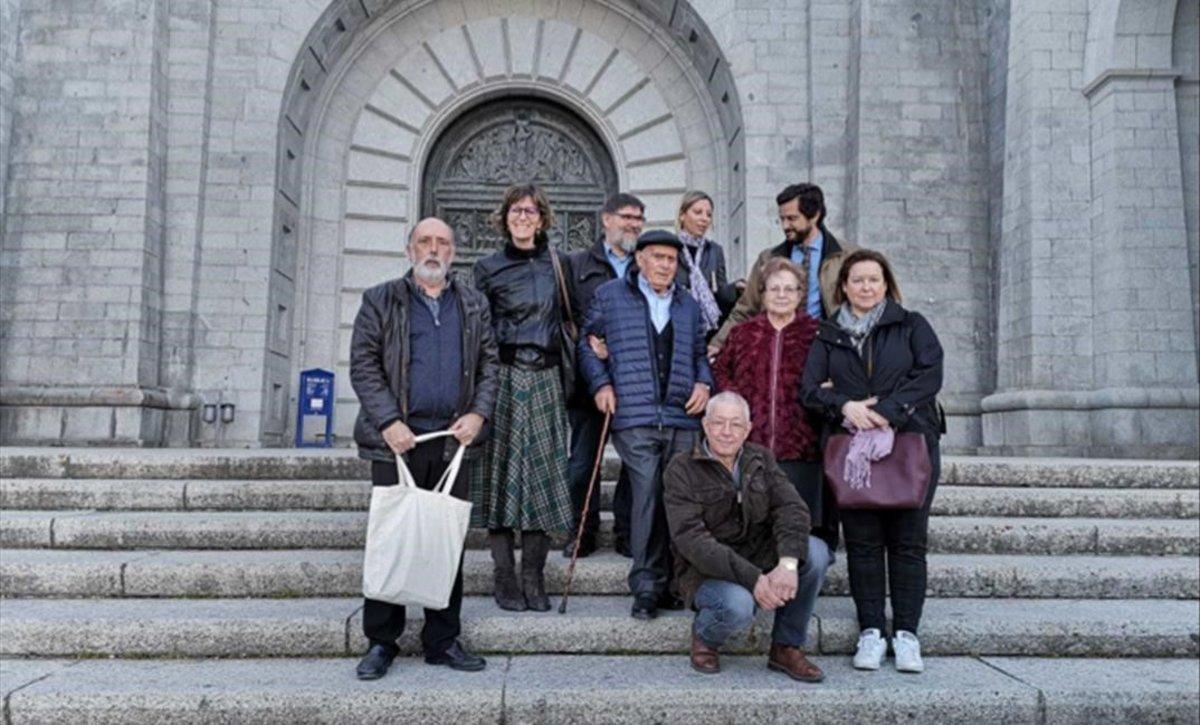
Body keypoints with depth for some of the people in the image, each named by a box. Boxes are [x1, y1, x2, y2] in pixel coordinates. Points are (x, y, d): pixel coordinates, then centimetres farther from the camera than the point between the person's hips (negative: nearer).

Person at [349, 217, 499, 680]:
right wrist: (388, 421, -12)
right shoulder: (380, 302, 6)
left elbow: (489, 364, 12)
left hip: (453, 439, 3)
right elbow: (363, 366, -1)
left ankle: (443, 640, 17)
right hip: (397, 439, -2)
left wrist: (479, 413, -3)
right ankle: (381, 642, 13)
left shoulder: (474, 306, 15)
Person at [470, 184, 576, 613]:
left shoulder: (559, 264, 13)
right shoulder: (488, 268, 6)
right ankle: (505, 578, 6)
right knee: (503, 470, -2)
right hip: (504, 377, -2)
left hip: (546, 378, 2)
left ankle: (534, 578, 8)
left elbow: (570, 319, 19)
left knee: (543, 472, 1)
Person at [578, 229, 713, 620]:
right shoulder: (609, 295, 9)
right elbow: (587, 343, 11)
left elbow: (699, 352, 26)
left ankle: (670, 581, 15)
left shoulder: (688, 305, 21)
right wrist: (601, 383, -2)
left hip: (682, 416, 4)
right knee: (648, 495, -11)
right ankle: (646, 585, 0)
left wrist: (703, 382, 7)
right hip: (635, 416, -4)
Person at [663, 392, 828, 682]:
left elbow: (791, 508, -8)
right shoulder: (682, 469, -9)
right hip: (707, 571, -4)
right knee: (737, 605, -36)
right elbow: (691, 539, -20)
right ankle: (703, 636, 2)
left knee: (816, 552, -21)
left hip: (761, 560, 5)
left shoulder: (760, 459, 5)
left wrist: (787, 563, -28)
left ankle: (787, 647, -3)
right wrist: (752, 578, -29)